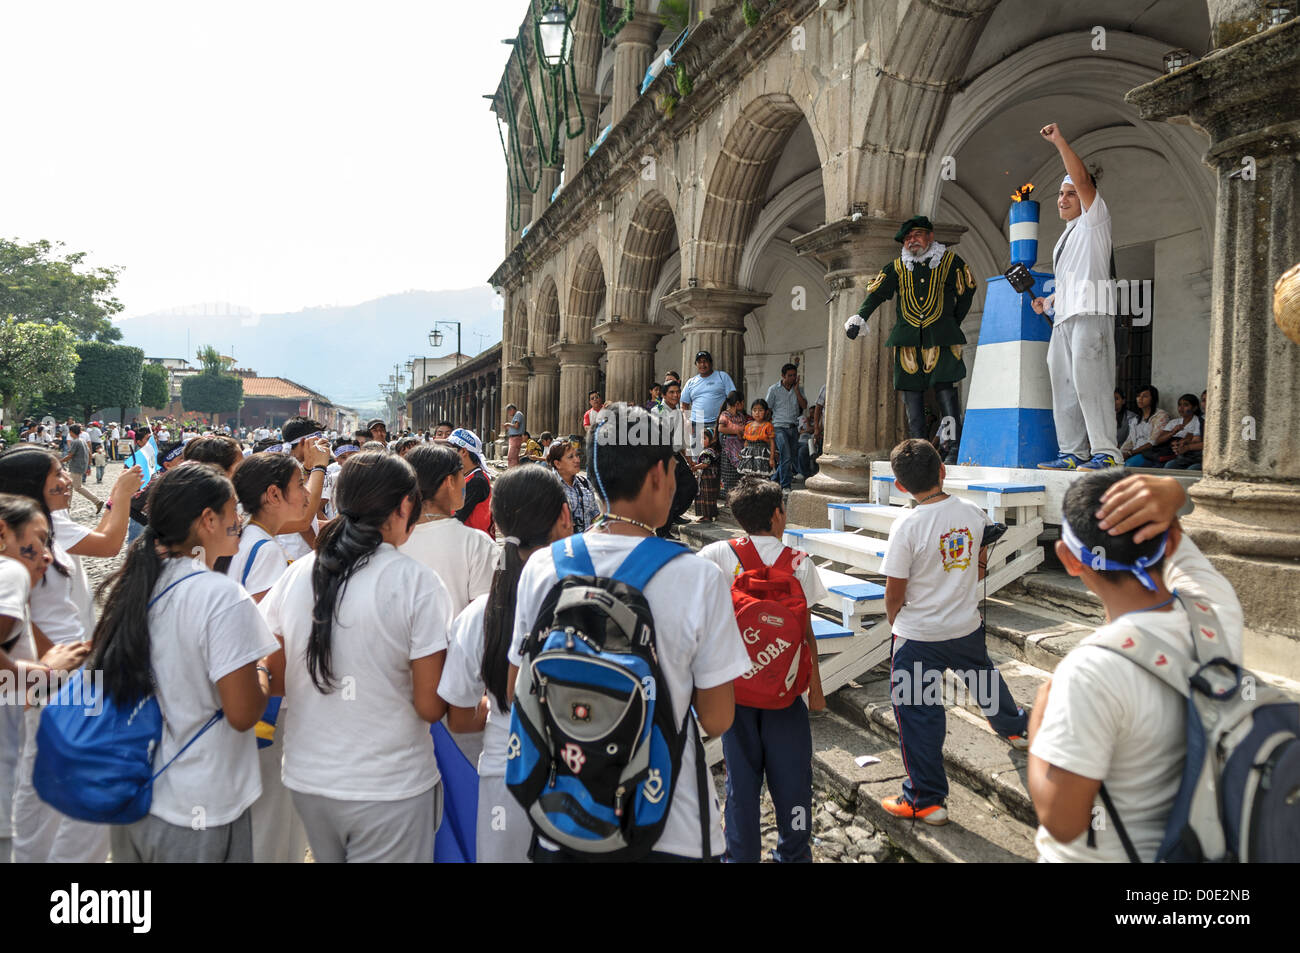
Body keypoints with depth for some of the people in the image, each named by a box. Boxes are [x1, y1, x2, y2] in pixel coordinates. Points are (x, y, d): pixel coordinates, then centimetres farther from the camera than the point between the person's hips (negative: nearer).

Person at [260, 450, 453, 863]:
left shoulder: (297, 574, -1)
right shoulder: (417, 582, -15)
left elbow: (276, 682, 6)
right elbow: (431, 706, -15)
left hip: (307, 779, 5)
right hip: (391, 789, -5)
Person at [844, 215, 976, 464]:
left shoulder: (949, 261, 9)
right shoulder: (897, 268, 13)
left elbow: (966, 292, 15)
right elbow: (876, 293, 5)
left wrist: (953, 324, 13)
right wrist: (859, 317, -11)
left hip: (940, 335, -2)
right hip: (908, 337, 3)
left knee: (945, 389, -12)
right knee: (911, 392, 0)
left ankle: (953, 448, -9)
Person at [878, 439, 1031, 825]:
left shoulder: (907, 526, -22)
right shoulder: (973, 513, -6)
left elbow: (894, 591, -15)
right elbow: (979, 569, 9)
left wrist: (895, 622, 5)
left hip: (919, 637, -6)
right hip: (967, 626, 6)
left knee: (917, 713, 7)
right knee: (984, 678, 33)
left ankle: (925, 799, 16)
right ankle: (1016, 727, 60)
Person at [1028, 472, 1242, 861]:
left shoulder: (1092, 671, -35)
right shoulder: (1219, 611, -17)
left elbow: (1061, 822, -28)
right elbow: (1174, 540, 3)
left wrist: (1038, 719, -15)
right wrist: (1170, 491, -19)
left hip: (1101, 855, -6)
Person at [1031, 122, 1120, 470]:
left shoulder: (1094, 219, 6)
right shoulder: (1067, 236, 28)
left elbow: (1082, 179, -9)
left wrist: (1060, 141, -11)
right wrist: (1049, 300, 14)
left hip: (1090, 311, -9)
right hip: (1063, 314, 9)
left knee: (1088, 381, -17)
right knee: (1063, 383, 5)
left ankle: (1105, 451, -17)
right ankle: (1073, 452, 7)